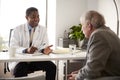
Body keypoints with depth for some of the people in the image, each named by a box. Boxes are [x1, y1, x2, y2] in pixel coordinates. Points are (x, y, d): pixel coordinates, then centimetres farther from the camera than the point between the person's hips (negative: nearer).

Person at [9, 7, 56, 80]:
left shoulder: (43, 29, 6)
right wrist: (26, 50, -30)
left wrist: (44, 50, -25)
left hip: (37, 60, 3)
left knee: (52, 66, -21)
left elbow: (44, 45, 1)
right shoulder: (17, 29, -2)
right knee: (18, 71, -33)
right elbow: (13, 47, -10)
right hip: (21, 60, -2)